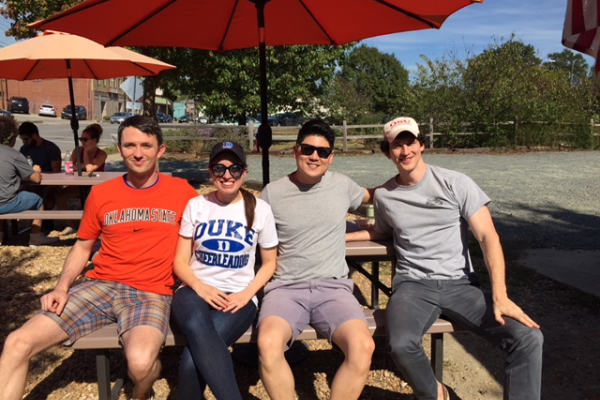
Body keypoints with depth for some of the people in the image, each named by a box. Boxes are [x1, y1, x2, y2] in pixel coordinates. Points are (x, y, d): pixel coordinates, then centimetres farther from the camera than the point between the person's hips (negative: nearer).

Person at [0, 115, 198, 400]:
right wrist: (62, 288, 1)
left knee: (141, 362, -32)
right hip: (100, 286, 4)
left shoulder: (182, 192, 1)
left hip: (151, 294, -3)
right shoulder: (101, 194, 8)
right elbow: (82, 247, 17)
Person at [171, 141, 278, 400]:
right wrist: (199, 287, -13)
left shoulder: (260, 209, 5)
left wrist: (247, 293, -7)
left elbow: (270, 262, 11)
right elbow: (180, 261, 8)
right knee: (197, 325, -38)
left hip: (238, 296, -1)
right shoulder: (196, 205, 8)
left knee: (194, 357, -32)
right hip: (196, 291, 1)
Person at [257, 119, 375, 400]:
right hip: (285, 287, -1)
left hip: (333, 286, 2)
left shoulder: (342, 185, 9)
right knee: (268, 344, -32)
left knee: (363, 346, -28)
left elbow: (368, 197, 33)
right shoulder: (272, 192, 3)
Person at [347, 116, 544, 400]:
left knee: (529, 338, -23)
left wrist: (500, 296, -17)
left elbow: (487, 237, -5)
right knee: (402, 345, -32)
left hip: (460, 284, 0)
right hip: (413, 284, 1)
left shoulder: (456, 184, 0)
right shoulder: (383, 196, 8)